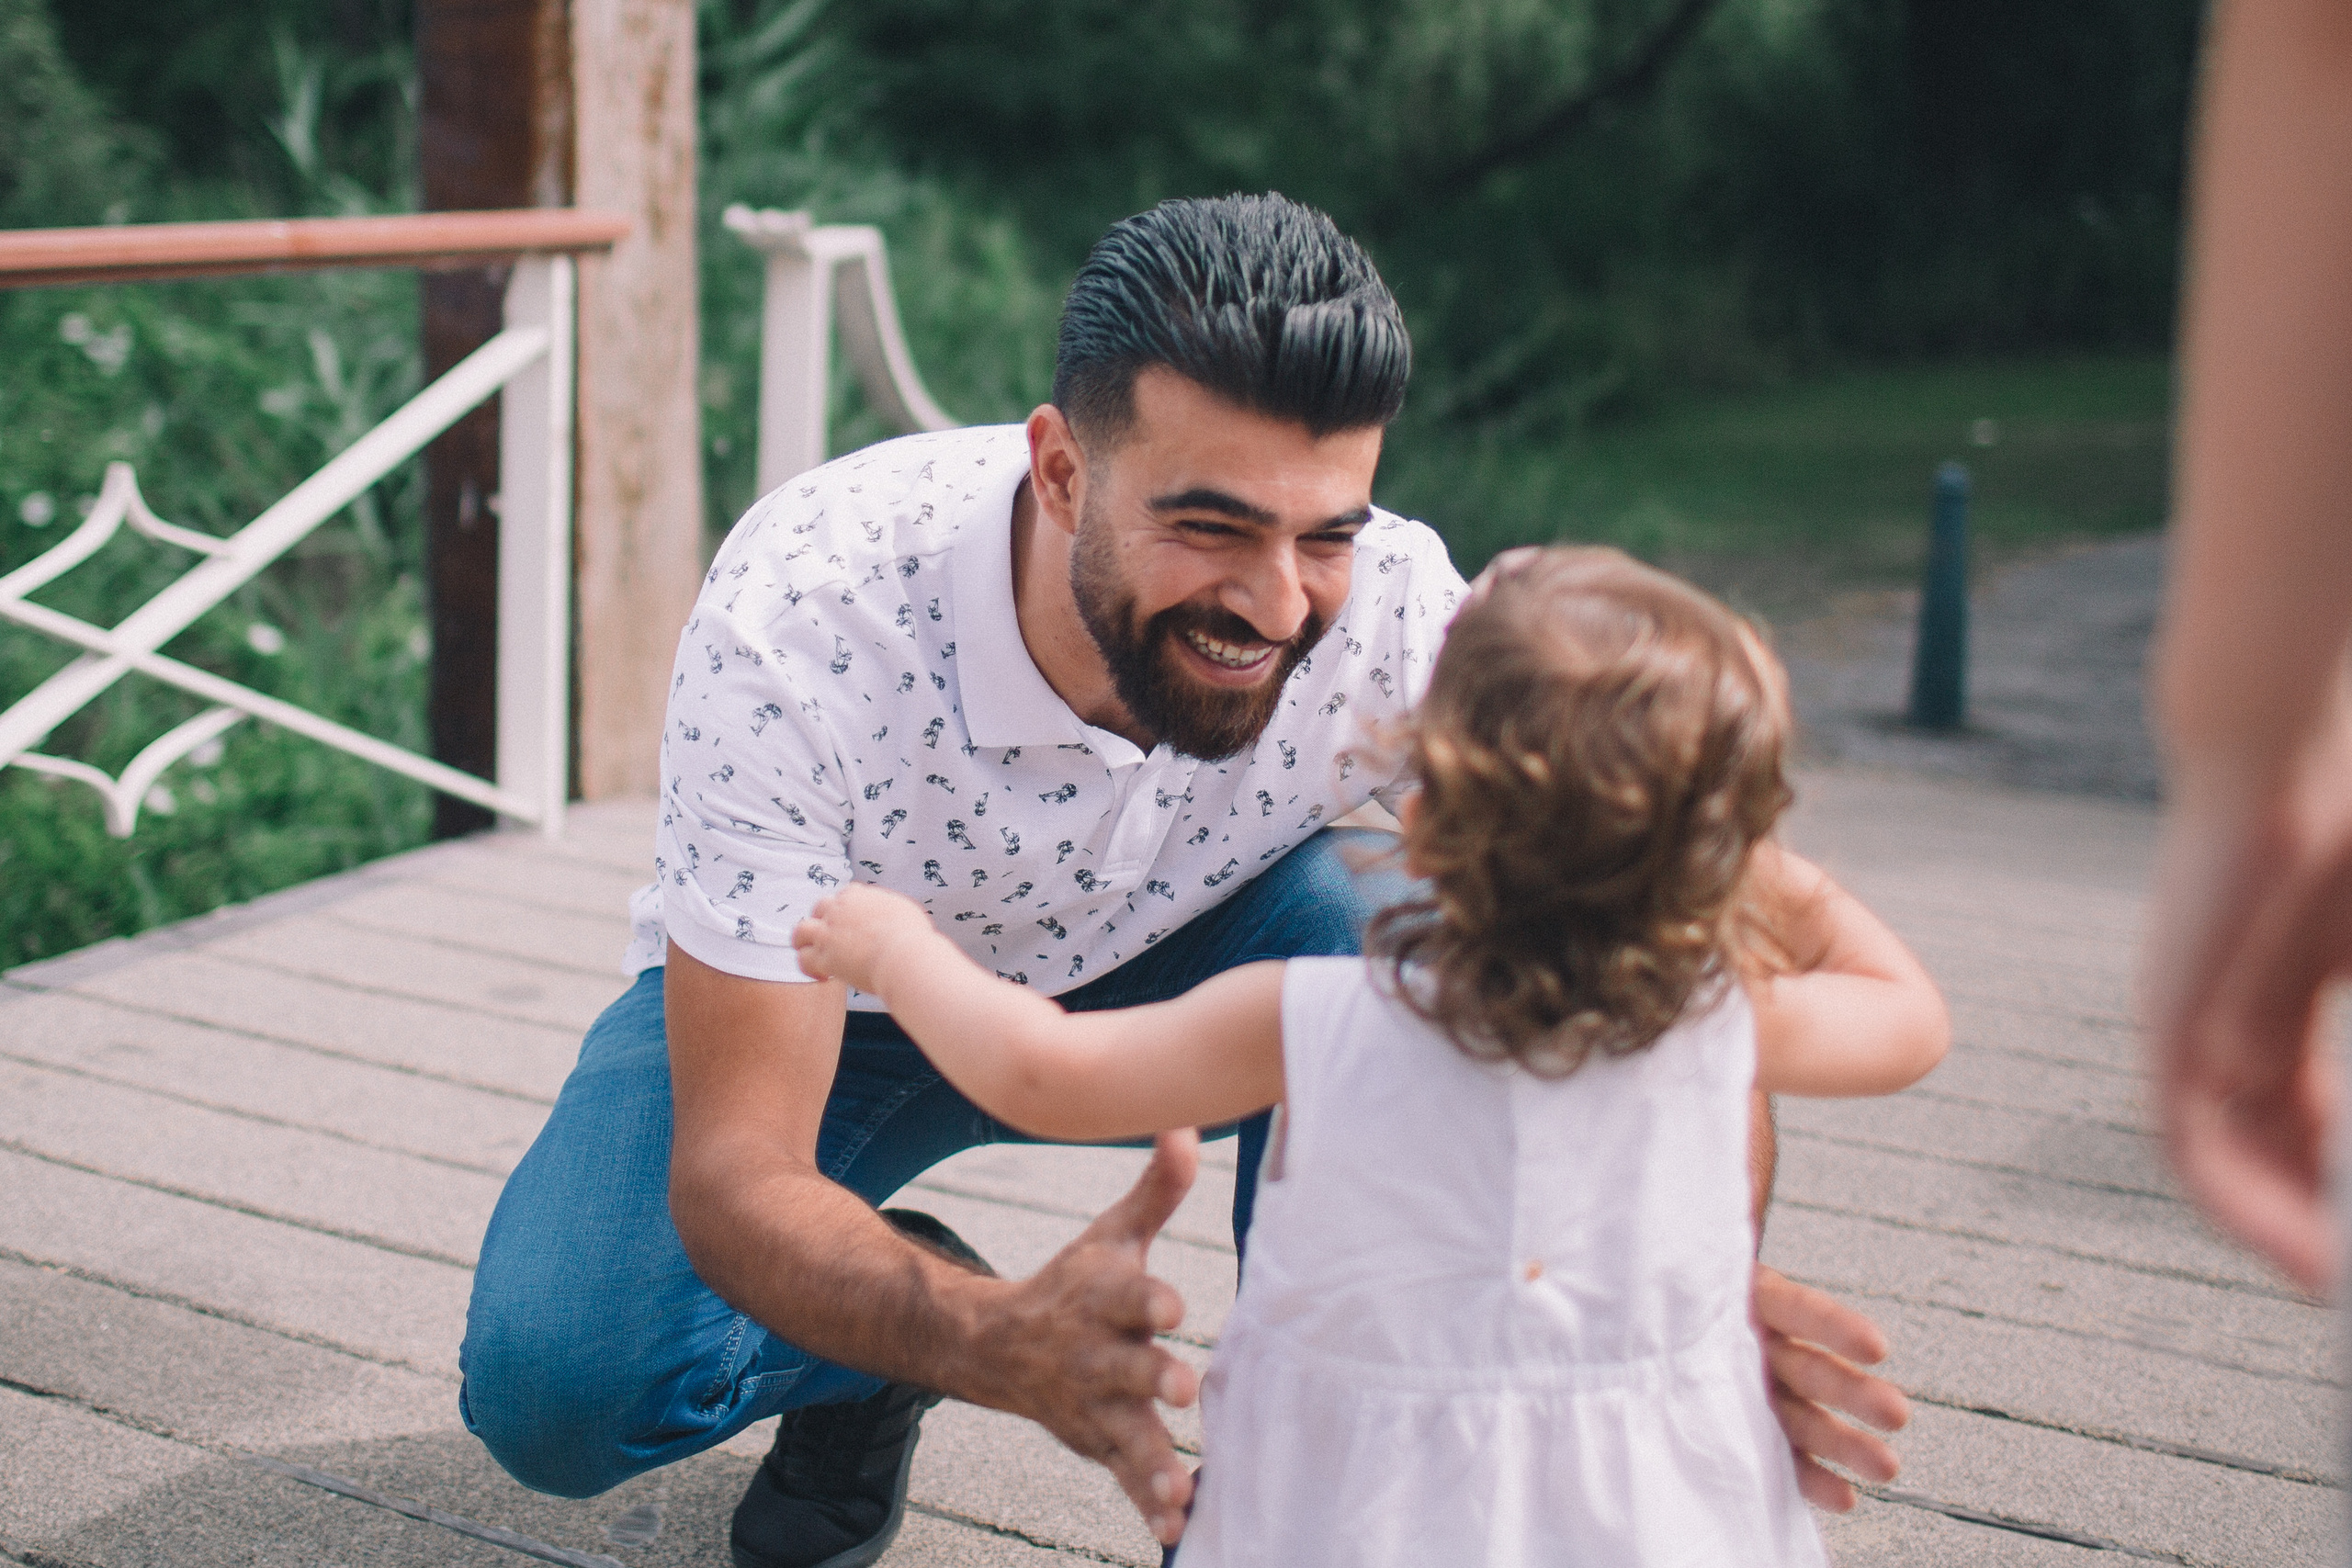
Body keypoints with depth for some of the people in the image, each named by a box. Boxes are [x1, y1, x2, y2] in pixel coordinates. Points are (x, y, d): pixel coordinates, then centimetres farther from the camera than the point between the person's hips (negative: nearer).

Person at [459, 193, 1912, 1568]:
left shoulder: (1395, 611, -30)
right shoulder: (800, 621, -37)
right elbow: (734, 1171, -37)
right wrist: (1008, 1347, -58)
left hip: (1162, 974, 2)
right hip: (825, 1004, -1)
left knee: (1377, 940, -31)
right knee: (553, 1381, -25)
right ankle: (902, 1305, 7)